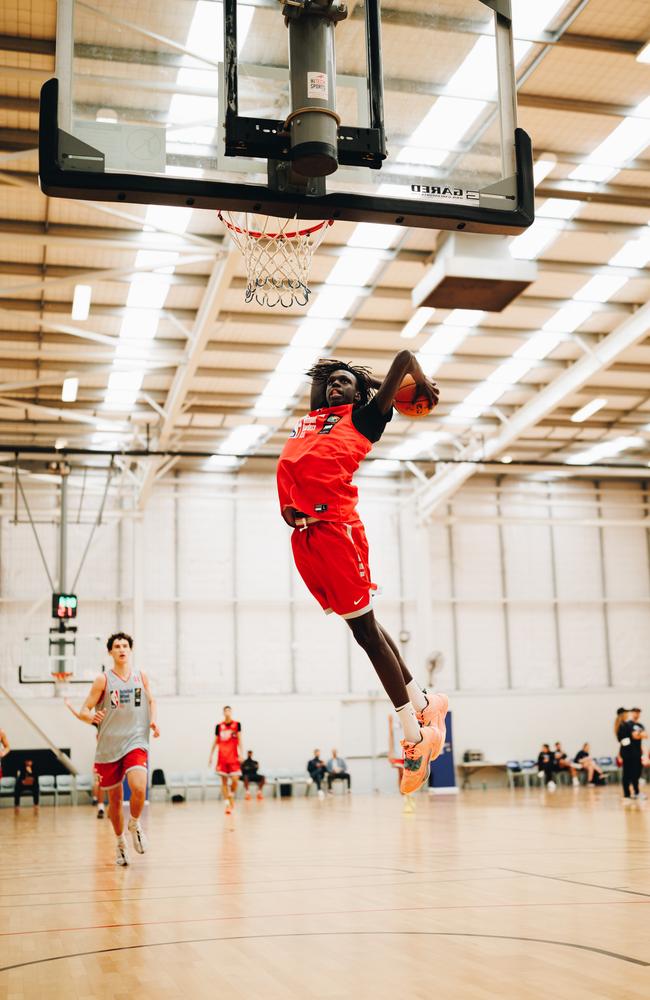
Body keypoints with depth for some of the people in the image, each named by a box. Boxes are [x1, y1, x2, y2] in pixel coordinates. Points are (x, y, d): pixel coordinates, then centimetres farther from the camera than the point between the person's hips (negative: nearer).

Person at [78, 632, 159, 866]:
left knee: (139, 788, -23)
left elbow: (151, 701, 19)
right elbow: (84, 710, -5)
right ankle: (120, 842, 31)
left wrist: (153, 721, 0)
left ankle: (135, 824, 7)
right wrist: (91, 717, -27)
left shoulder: (141, 677, 4)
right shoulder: (103, 680, -4)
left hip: (135, 743, 0)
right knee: (115, 799, 9)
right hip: (108, 747, 0)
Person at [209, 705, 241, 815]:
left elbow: (239, 740, -3)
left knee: (235, 779, -8)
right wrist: (211, 756, 9)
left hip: (233, 757, -1)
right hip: (222, 757, 1)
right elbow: (215, 742, 11)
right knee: (224, 781, -1)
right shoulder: (219, 726, 6)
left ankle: (231, 797, 20)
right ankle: (227, 804, 3)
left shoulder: (237, 724, 1)